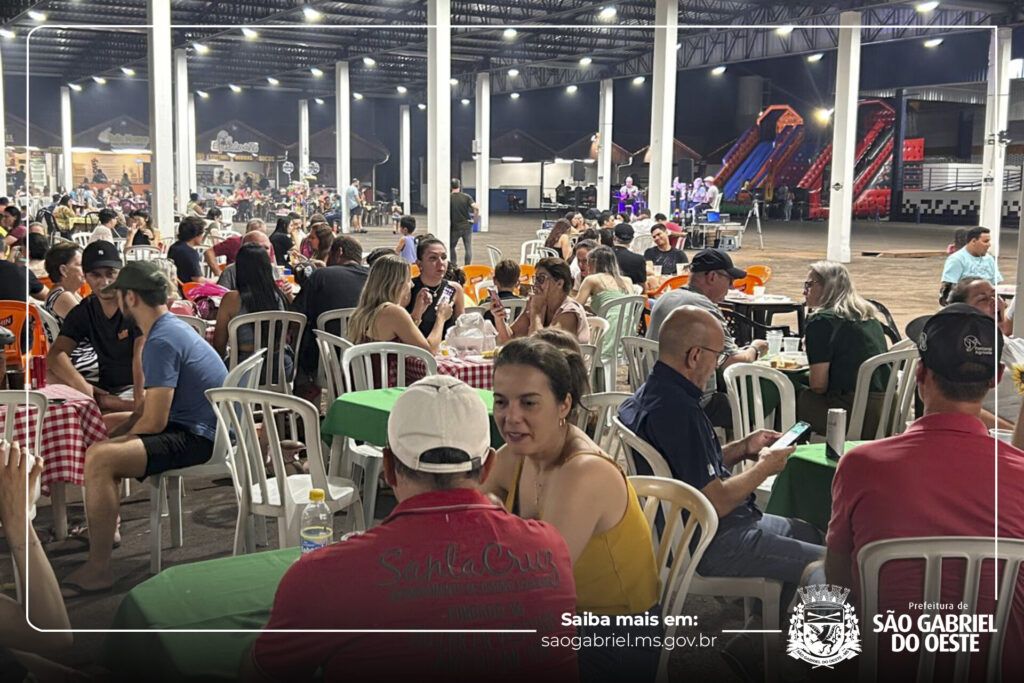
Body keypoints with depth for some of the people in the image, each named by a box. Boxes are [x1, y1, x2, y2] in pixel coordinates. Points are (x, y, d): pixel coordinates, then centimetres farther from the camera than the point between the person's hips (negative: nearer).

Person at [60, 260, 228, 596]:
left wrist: (119, 438, -4)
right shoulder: (171, 326, 12)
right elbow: (152, 402, 18)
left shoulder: (161, 341, -20)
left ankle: (98, 570, -18)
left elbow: (153, 421, -22)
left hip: (200, 439, -11)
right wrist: (115, 432, 8)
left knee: (99, 458, -26)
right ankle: (104, 527, 31)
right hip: (194, 426, 11)